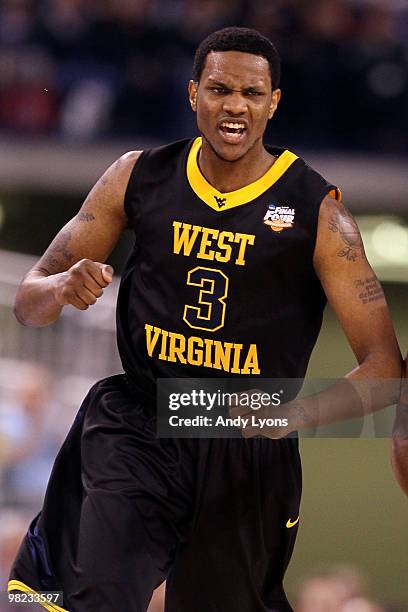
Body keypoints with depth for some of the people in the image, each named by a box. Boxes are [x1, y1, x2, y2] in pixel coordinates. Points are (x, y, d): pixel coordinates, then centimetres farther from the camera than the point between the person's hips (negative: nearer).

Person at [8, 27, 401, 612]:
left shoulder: (316, 209, -6)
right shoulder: (139, 177, 2)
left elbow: (384, 365, -9)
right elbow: (29, 301, 8)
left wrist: (301, 412, -28)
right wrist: (63, 288, -17)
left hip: (251, 451, 0)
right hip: (136, 426, 0)